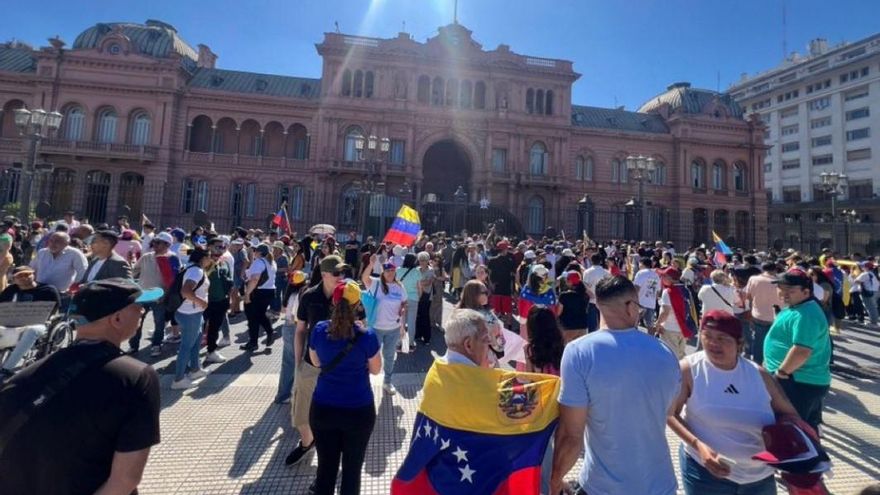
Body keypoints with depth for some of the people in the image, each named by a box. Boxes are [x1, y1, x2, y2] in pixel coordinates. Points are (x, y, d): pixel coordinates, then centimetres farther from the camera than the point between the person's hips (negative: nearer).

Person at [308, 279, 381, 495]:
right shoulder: (367, 335, -19)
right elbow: (375, 369, -3)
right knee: (352, 468, 17)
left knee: (326, 466, 18)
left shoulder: (319, 330, -10)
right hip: (359, 410, -2)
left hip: (322, 409, 2)